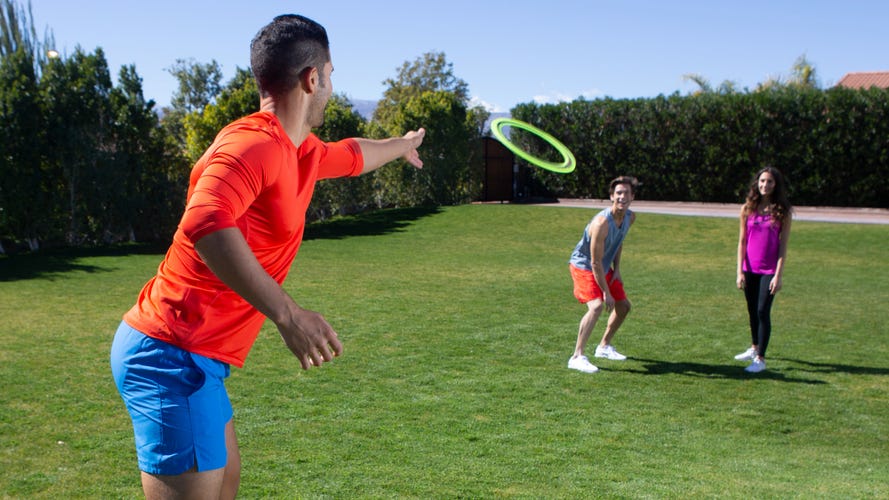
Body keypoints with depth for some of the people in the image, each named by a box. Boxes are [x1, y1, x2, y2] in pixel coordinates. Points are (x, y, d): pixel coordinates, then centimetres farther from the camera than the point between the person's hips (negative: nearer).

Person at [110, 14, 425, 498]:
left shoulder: (299, 150, 12)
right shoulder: (255, 142, -19)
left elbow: (351, 154, 36)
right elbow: (205, 223, -38)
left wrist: (400, 145, 55)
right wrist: (288, 313, -42)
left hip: (196, 357, 10)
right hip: (171, 354, -10)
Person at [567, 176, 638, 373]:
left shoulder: (630, 217, -7)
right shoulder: (602, 222, -32)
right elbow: (595, 262, -28)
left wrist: (616, 269, 5)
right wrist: (606, 293, -24)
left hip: (605, 268, 9)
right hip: (583, 266, -9)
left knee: (623, 306, 14)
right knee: (597, 306, -28)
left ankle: (604, 346, 32)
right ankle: (577, 357, -25)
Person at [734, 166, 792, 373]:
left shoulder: (783, 211, -5)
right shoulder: (748, 209, 1)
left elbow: (783, 246, -6)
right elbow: (742, 242, 3)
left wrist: (779, 275, -11)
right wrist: (740, 272, -2)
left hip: (769, 270, -3)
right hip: (750, 269, 3)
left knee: (763, 312, -7)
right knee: (752, 311, 16)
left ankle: (760, 359, -1)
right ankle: (754, 348, 35)